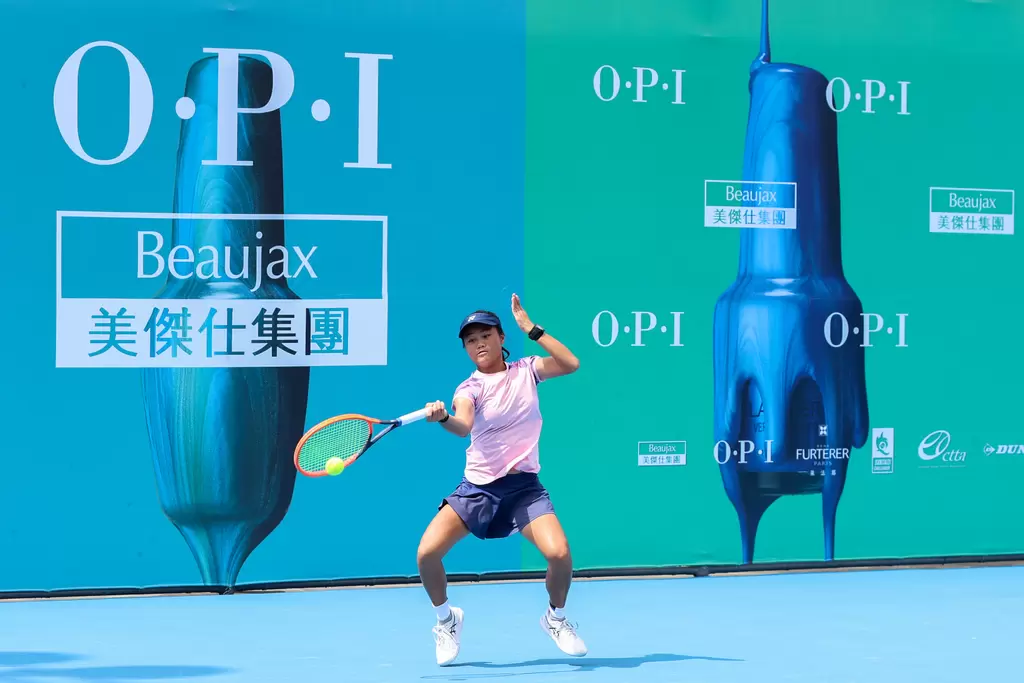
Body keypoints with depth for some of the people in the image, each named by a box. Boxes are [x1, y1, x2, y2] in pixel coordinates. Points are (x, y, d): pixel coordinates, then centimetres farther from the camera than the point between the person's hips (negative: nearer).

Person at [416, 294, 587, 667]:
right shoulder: (470, 388, -6)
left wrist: (529, 327, -13)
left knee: (559, 553, -23)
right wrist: (442, 418, -50)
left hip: (524, 486, 0)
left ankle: (556, 618, 9)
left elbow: (571, 364, -11)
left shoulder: (525, 371, 3)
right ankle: (446, 618, 13)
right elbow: (463, 426, -27)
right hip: (477, 486, 0)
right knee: (427, 553, -17)